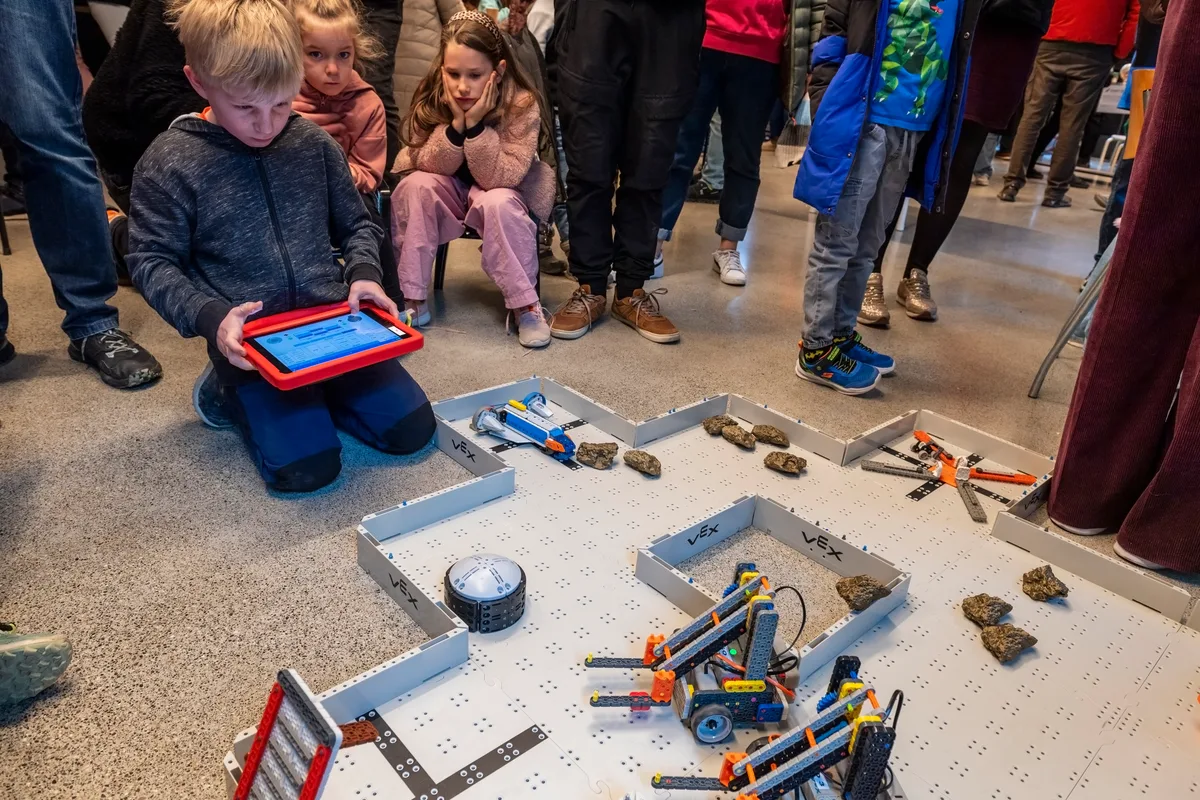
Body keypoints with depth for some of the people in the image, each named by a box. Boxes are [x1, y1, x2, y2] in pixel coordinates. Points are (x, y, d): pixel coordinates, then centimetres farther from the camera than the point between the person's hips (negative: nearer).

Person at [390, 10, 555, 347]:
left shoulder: (521, 104, -24)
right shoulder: (431, 98, -15)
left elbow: (500, 178, -27)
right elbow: (429, 167, -16)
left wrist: (476, 125, -38)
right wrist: (456, 124, -30)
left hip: (505, 194, -2)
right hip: (449, 192, 3)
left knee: (498, 203, -35)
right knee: (414, 185, -26)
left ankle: (525, 304, -21)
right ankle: (412, 298, -18)